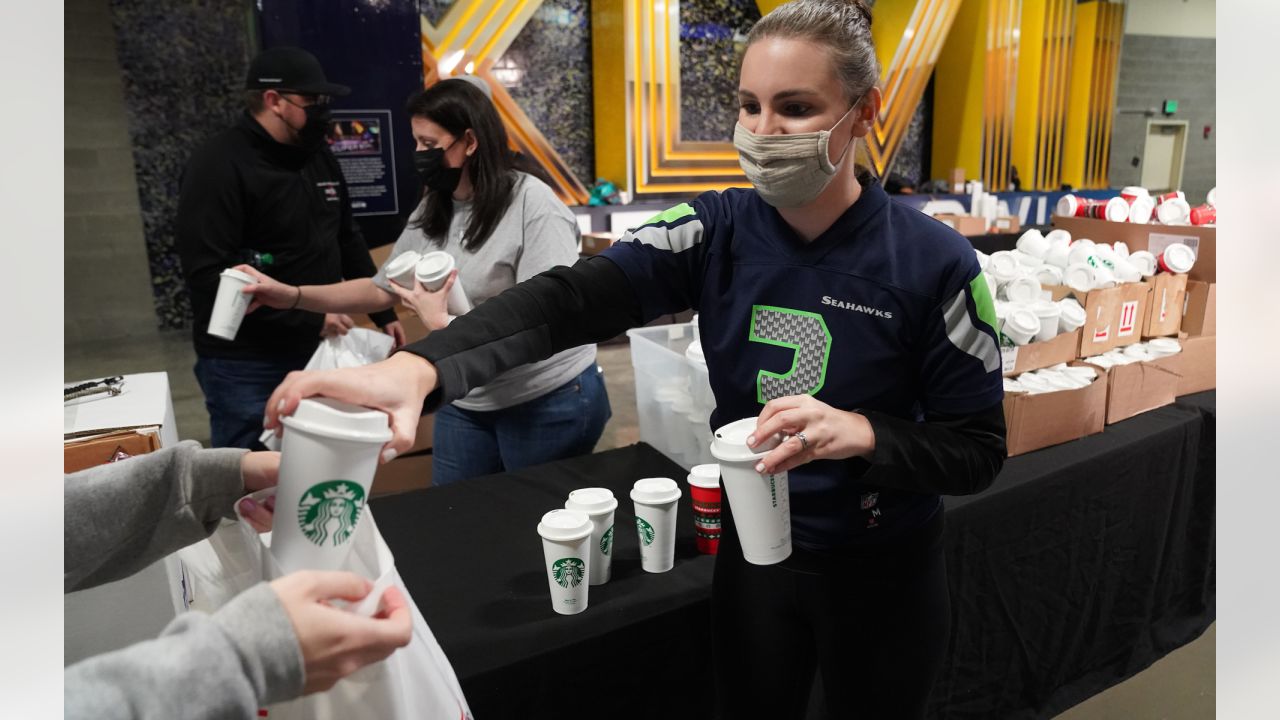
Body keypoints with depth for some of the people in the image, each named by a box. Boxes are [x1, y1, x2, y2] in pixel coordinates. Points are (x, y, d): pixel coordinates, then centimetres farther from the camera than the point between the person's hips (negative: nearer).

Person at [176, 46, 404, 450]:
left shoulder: (319, 157, 8)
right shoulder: (219, 166, -14)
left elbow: (347, 244, 17)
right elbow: (209, 276, -22)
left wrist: (383, 314, 14)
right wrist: (308, 317, -22)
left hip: (316, 352, 7)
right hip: (247, 366, -7)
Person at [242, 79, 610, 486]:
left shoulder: (532, 204, -18)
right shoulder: (432, 212, 5)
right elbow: (382, 289, 11)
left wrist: (442, 324, -23)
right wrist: (289, 295, 0)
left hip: (548, 402, -6)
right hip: (466, 404, 7)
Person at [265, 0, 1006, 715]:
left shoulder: (931, 262, -19)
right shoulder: (718, 230, -12)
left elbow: (979, 449, -13)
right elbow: (569, 299, -26)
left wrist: (861, 432, -33)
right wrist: (419, 366, -43)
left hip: (883, 575, -2)